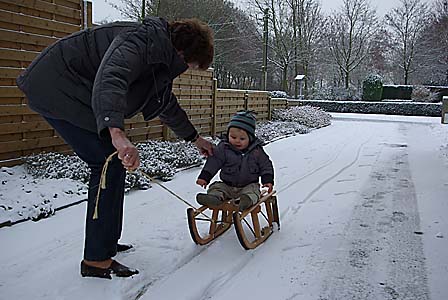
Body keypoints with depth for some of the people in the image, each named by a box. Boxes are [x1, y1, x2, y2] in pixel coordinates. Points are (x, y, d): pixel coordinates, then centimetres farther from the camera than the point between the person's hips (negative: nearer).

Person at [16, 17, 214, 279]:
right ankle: (97, 260, -8)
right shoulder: (143, 40, -22)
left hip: (74, 94, 11)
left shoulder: (161, 58, 12)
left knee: (111, 164, 11)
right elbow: (109, 79, -42)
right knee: (111, 165, -14)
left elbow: (167, 105, 27)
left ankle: (105, 242, 22)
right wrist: (118, 134, -56)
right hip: (56, 89, -11)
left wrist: (195, 138, 35)